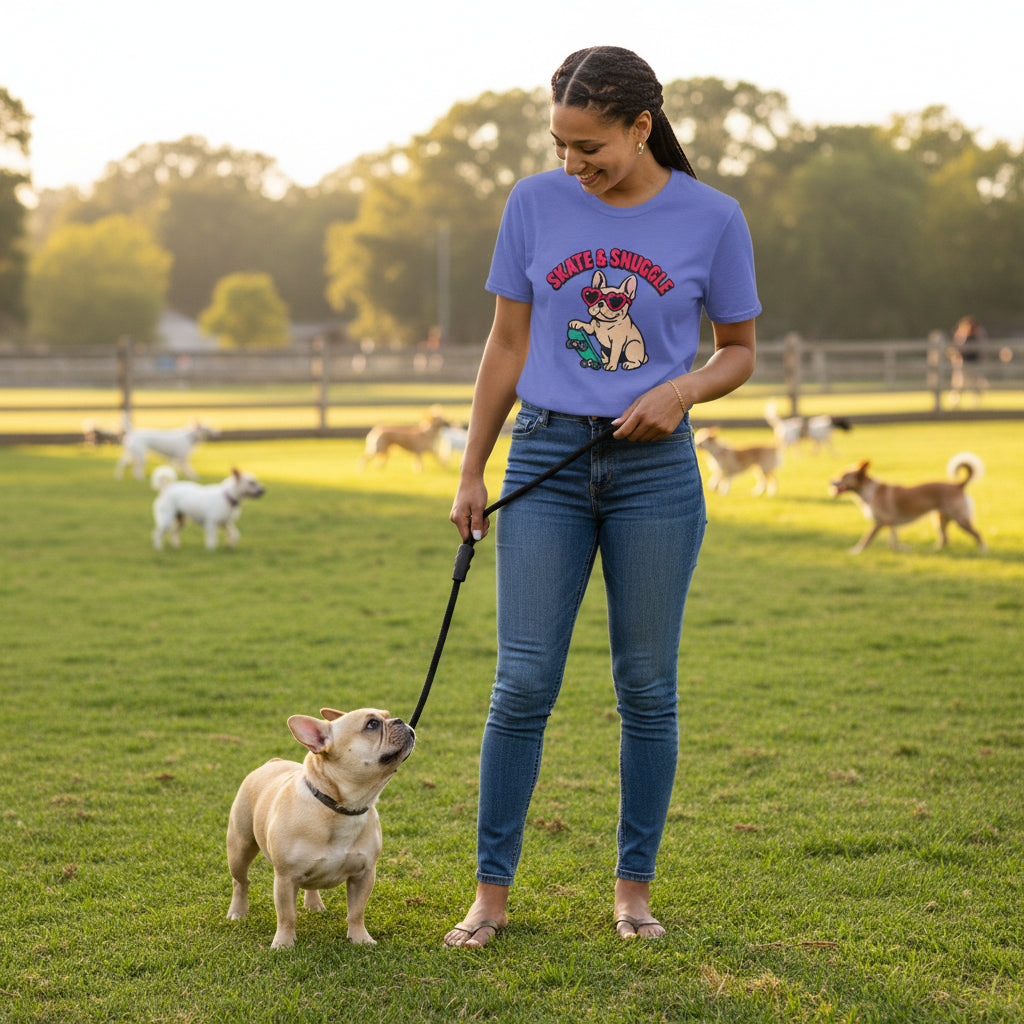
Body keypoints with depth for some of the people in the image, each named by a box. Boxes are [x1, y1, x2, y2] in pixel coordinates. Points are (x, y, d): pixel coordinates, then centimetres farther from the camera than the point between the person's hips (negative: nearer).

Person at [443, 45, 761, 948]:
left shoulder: (712, 220, -1)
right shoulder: (535, 206, 3)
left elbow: (740, 350, 8)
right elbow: (507, 346, 9)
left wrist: (682, 389, -13)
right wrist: (471, 473, 9)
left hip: (655, 469, -1)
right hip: (546, 460, 1)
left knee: (647, 687, 5)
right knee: (523, 683, -3)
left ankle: (634, 888, 17)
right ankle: (491, 892, 6)